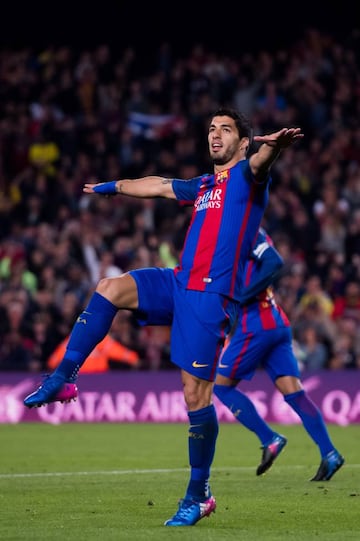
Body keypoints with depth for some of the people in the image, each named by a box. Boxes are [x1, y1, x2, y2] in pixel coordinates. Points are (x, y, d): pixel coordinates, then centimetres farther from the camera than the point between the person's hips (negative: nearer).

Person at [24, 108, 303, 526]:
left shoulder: (246, 176, 0)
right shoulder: (203, 186, 22)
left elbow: (260, 161, -25)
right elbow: (157, 186, 40)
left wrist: (275, 143, -50)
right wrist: (113, 187, 57)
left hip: (212, 295, -7)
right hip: (179, 283, 7)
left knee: (195, 392, -9)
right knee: (110, 288, -13)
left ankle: (198, 496, 1)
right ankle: (62, 378, -11)